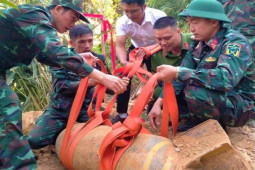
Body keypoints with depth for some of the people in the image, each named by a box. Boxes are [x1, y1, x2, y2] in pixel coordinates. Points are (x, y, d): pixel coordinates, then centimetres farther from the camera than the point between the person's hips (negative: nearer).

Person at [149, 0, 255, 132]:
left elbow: (226, 79, -39)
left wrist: (178, 72, -38)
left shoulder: (235, 43, -21)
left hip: (241, 106, -7)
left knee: (194, 91, -33)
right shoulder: (198, 44, 0)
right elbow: (179, 77, -3)